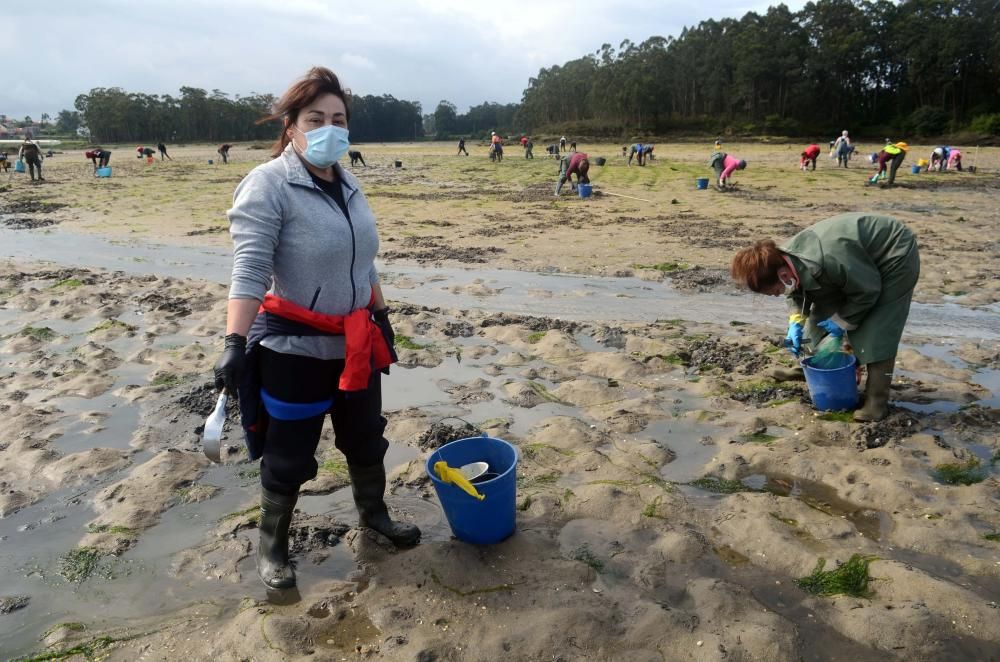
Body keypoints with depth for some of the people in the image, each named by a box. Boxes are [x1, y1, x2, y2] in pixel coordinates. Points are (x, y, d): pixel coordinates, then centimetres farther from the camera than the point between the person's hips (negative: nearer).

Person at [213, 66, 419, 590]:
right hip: (293, 348, -6)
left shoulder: (348, 185, 7)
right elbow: (249, 270, -24)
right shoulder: (268, 185, -15)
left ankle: (373, 513, 45)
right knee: (289, 455, 9)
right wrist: (235, 343, -32)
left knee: (366, 438, 21)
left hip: (355, 344, 7)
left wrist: (381, 317, 18)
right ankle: (272, 545, 32)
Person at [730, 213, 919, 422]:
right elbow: (798, 292, 5)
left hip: (896, 255, -8)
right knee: (824, 313, 7)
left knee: (876, 331, -15)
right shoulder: (786, 258, -15)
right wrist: (796, 323, -11)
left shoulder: (828, 261, -43)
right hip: (863, 260, 8)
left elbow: (867, 291, -28)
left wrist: (842, 319, -16)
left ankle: (876, 401, -7)